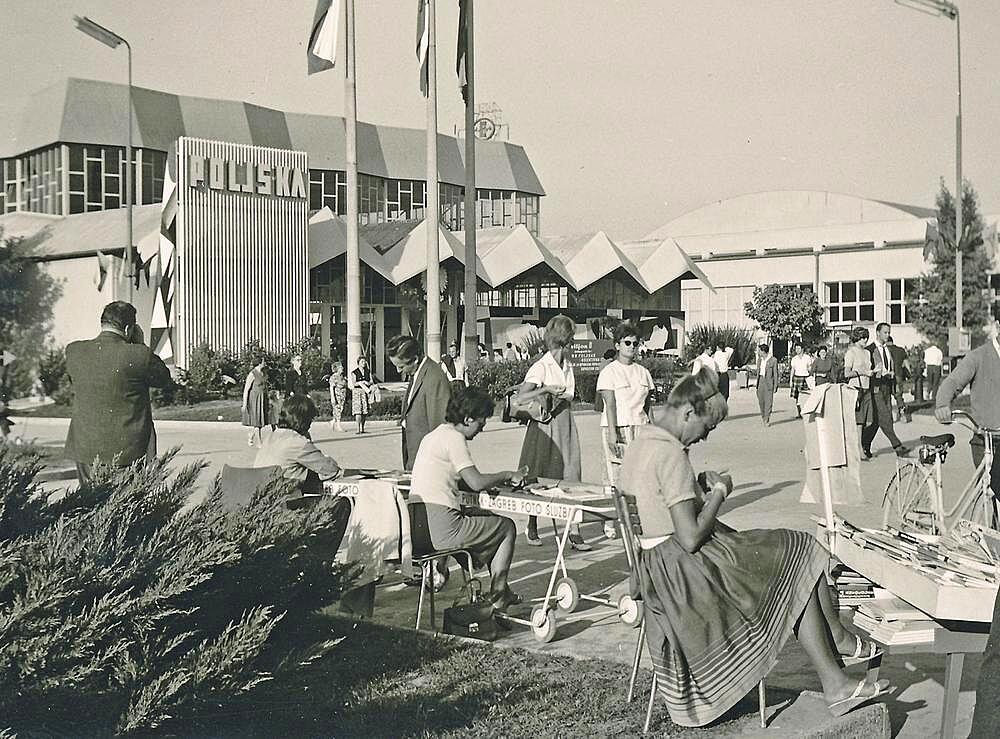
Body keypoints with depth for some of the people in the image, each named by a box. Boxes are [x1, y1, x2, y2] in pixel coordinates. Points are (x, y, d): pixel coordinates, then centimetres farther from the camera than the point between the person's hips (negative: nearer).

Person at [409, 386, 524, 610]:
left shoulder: (432, 436, 16)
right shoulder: (453, 437, -13)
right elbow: (476, 482, -21)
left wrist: (499, 479, 13)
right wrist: (507, 475, -4)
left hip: (416, 524, 9)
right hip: (441, 529, -9)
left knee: (485, 519, 30)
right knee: (507, 527, 11)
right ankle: (497, 596, 17)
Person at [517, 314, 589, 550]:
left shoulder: (569, 366, 12)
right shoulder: (541, 366, -9)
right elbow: (522, 396, -19)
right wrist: (547, 389, -25)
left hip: (566, 425, 6)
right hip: (545, 426, -6)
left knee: (571, 478, -3)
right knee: (538, 480, 4)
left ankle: (574, 532, -5)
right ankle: (532, 528, 21)